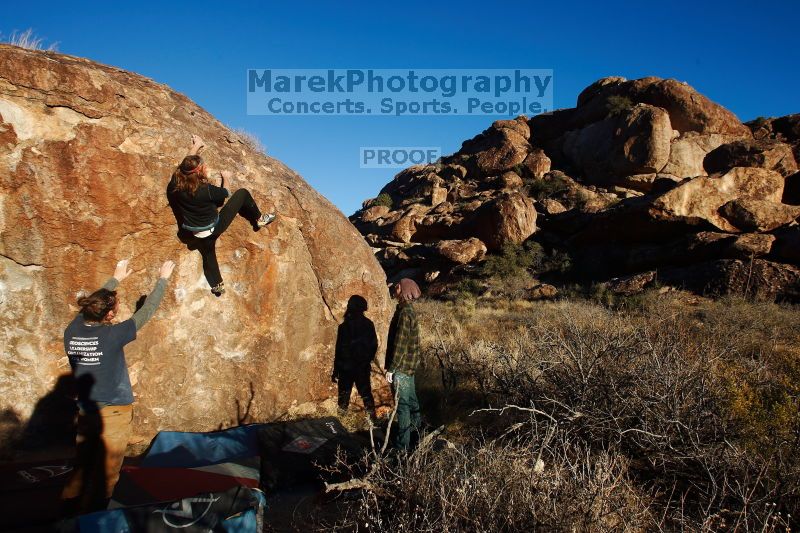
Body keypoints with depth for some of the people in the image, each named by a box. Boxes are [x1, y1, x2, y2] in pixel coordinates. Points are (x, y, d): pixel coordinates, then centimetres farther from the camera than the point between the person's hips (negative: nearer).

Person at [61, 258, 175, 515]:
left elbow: (91, 305, 12)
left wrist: (116, 279, 24)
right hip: (113, 412, -6)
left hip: (86, 411, 6)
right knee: (105, 473, 8)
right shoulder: (112, 335, -22)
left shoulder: (72, 331, -7)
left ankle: (70, 511, 29)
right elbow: (146, 311, -12)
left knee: (83, 466, 19)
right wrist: (163, 279, 1)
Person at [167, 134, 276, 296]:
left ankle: (217, 285, 40)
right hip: (214, 228, -5)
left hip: (195, 234, 5)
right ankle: (258, 220, 23)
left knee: (208, 255, 30)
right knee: (242, 193, 4)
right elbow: (224, 194, -7)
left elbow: (185, 165, 4)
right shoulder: (206, 190, -31)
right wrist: (226, 178, 12)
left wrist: (195, 147, 17)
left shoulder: (176, 184, -17)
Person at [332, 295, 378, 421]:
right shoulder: (369, 324, -2)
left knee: (344, 393, 9)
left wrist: (335, 371, -6)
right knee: (366, 393, 14)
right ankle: (372, 418, 13)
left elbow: (340, 350, -13)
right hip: (364, 367, 4)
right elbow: (374, 345, 6)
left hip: (346, 367, -4)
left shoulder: (344, 326, -16)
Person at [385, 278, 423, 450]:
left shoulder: (404, 313, -22)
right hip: (410, 364, 9)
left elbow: (400, 344, -24)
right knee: (411, 399, 22)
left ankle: (403, 442, 10)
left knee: (402, 403, 0)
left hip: (402, 366, -9)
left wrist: (391, 368, -20)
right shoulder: (408, 309, 8)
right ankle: (418, 428, 38)